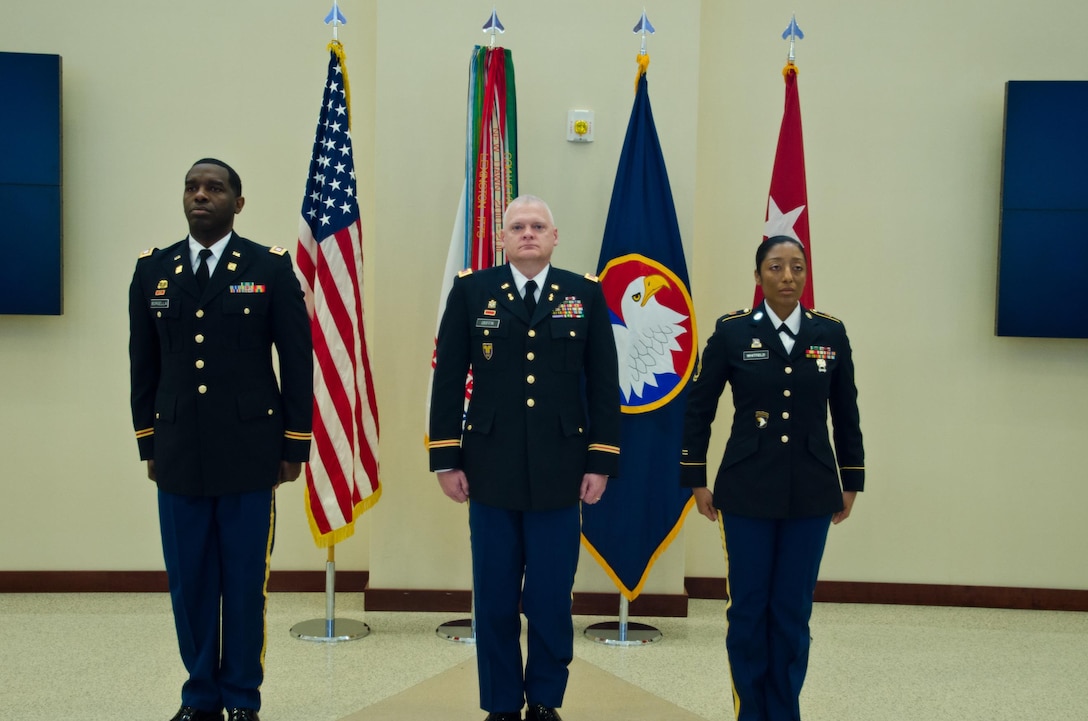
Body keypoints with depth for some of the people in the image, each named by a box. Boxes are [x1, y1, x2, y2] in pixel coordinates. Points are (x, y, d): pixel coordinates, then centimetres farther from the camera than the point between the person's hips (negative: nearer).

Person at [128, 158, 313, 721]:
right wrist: (149, 445, 10)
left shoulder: (271, 268, -1)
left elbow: (297, 362, -1)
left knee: (245, 582, 5)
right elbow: (143, 366, 12)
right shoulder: (152, 270, 8)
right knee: (189, 583, 9)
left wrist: (295, 447, -2)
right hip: (178, 457, 3)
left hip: (249, 455, -2)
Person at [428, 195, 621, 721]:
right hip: (491, 472, 0)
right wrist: (446, 459, 0)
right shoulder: (471, 291, 4)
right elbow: (448, 379, 3)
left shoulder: (586, 294, 5)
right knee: (494, 600, 8)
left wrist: (601, 462, 0)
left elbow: (603, 384, 5)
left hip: (560, 474, 0)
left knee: (551, 599, 5)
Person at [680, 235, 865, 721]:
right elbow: (698, 408, 2)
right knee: (748, 608, 5)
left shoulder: (830, 333, 3)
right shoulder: (732, 332, -3)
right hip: (747, 491, -1)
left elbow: (846, 414, 10)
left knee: (794, 610, 7)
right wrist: (696, 480, 1)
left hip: (811, 493, 2)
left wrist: (851, 481, 10)